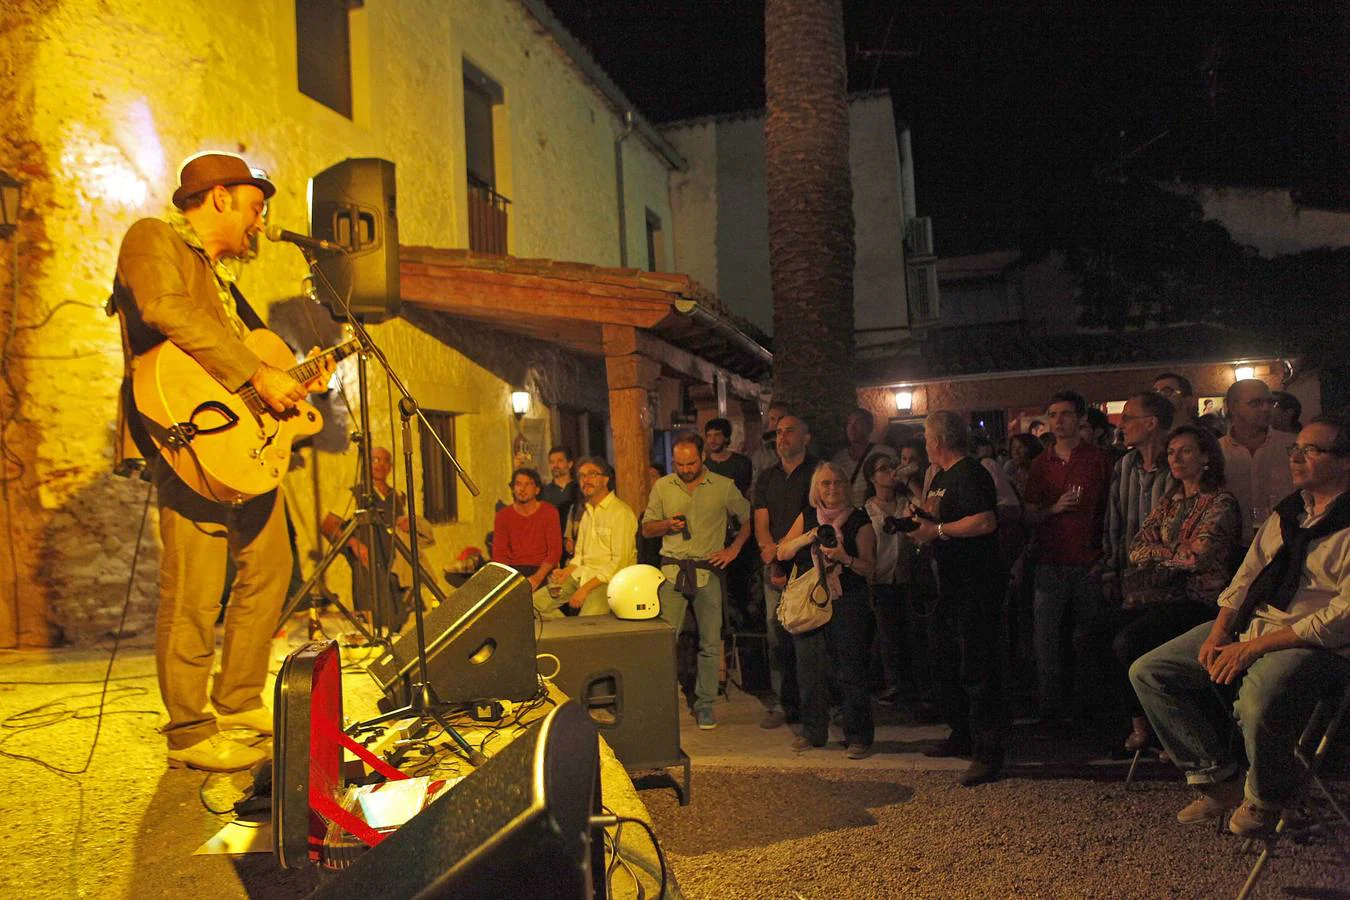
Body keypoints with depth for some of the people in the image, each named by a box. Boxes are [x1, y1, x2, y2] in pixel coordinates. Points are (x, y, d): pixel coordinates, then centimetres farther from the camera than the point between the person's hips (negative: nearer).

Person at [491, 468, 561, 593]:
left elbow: (555, 551, -4)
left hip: (542, 570, -2)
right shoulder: (503, 515, 10)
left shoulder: (549, 512, 3)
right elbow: (499, 553, 4)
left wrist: (537, 578, -19)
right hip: (512, 570, 3)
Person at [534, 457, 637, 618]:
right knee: (537, 601, -4)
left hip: (608, 580, -8)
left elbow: (619, 563, -16)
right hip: (581, 575, 8)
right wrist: (565, 572, 3)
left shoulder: (621, 512, -9)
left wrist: (586, 588, -19)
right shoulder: (587, 512, 19)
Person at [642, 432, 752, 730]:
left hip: (708, 571, -1)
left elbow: (749, 518, 11)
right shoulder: (662, 487, 8)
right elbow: (647, 528, 13)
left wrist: (733, 549, 0)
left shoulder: (724, 486, 2)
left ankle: (705, 705, 13)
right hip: (672, 569, 1)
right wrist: (667, 525, -8)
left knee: (711, 643, 3)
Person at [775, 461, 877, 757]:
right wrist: (806, 538, -9)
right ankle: (814, 732, 20)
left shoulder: (859, 520, 1)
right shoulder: (807, 517, 11)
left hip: (847, 602, -3)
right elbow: (782, 553, 7)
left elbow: (869, 567, -2)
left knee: (850, 671, -4)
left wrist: (845, 558, -20)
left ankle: (858, 736, 7)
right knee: (809, 669, 6)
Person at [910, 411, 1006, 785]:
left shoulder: (971, 474, -15)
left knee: (977, 670, -6)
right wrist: (919, 526, 6)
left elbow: (985, 522, -27)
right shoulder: (942, 477, 16)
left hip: (976, 590, -11)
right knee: (947, 664, 18)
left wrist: (937, 530, -21)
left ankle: (988, 753, 0)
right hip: (951, 586, 11)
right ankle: (962, 736, 31)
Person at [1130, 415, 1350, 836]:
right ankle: (1218, 779, 4)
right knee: (1148, 672, -3)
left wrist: (1255, 646, -20)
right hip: (1250, 626, 8)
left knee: (1257, 702, -38)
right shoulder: (1287, 512, 16)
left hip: (1313, 642, -8)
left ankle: (1265, 799, -4)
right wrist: (1219, 631, 0)